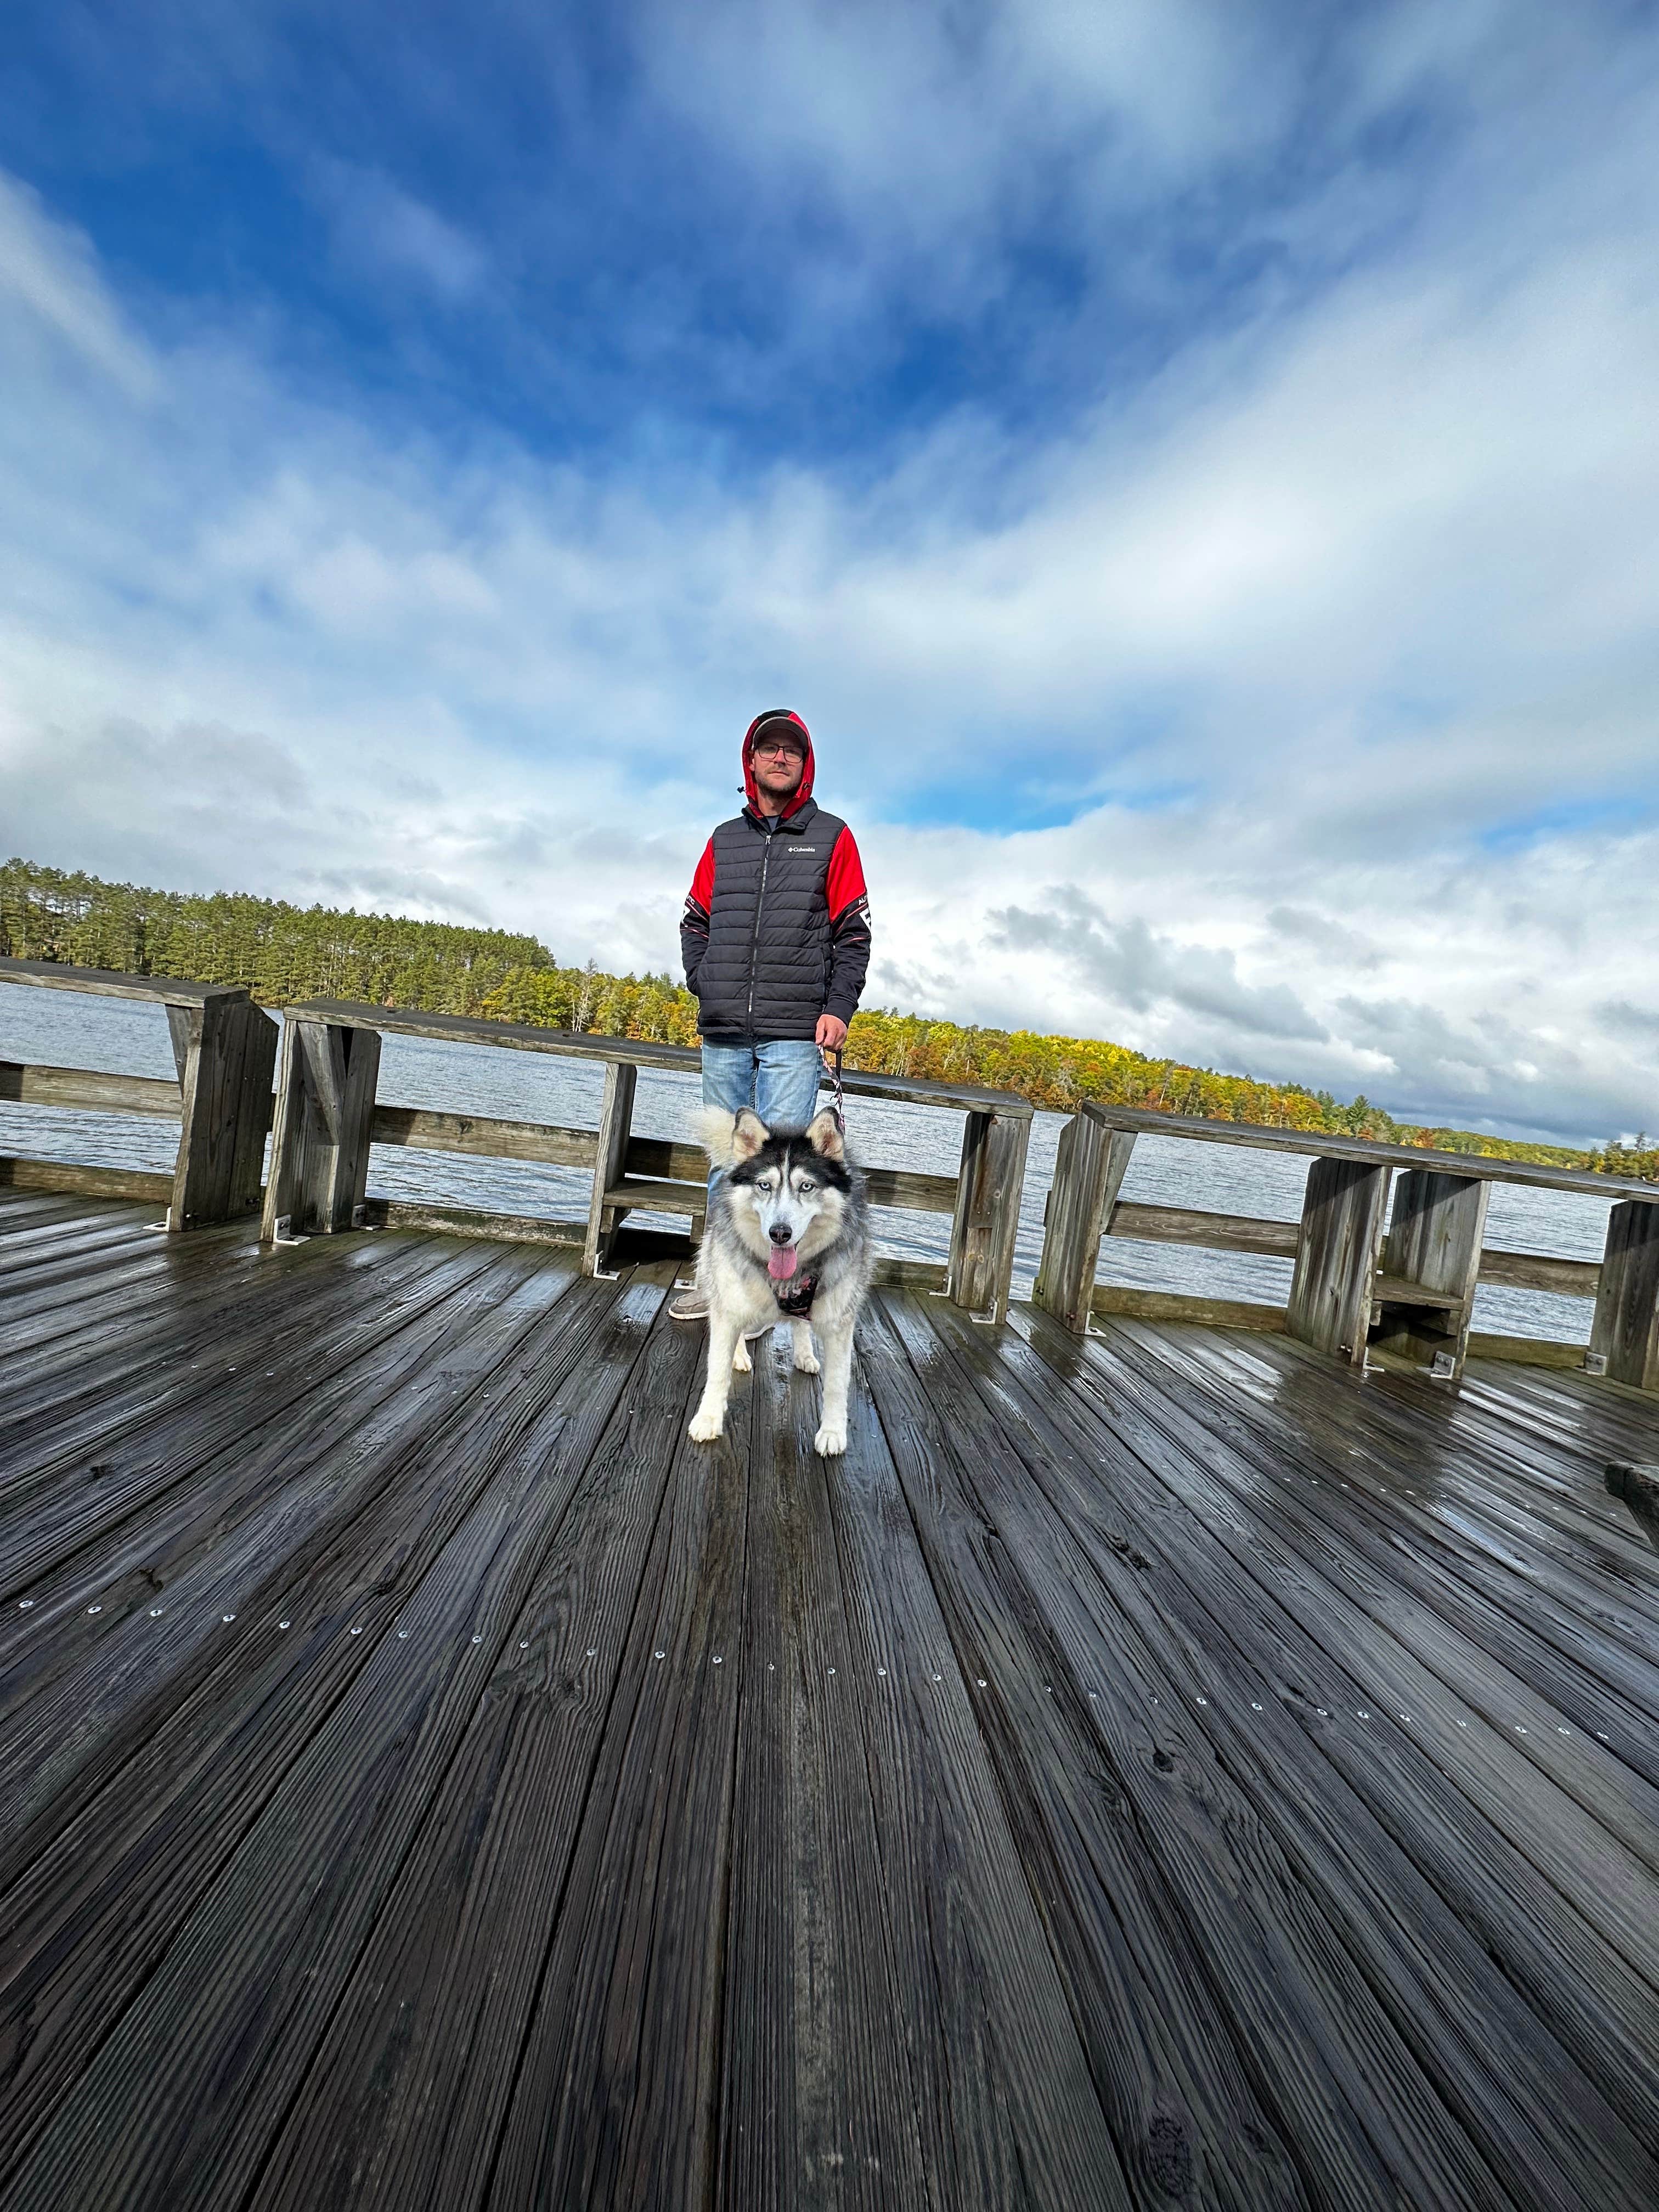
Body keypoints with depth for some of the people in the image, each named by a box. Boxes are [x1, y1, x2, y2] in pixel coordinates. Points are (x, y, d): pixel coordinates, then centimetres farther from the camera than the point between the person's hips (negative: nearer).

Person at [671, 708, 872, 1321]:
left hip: (794, 1035, -3)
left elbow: (853, 933, 3)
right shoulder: (724, 839, 16)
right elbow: (694, 923, 20)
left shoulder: (831, 837, 7)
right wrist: (705, 988, 4)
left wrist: (839, 1007, -8)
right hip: (722, 1034, 4)